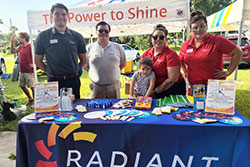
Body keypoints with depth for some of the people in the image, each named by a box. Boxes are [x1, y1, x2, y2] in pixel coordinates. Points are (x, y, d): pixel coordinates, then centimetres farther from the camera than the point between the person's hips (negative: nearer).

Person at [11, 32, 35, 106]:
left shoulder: (30, 47, -13)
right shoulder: (20, 47, 11)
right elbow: (13, 51, 24)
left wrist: (33, 64, -21)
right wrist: (12, 42, 13)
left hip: (29, 71, -9)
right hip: (21, 71, 9)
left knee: (32, 86, -3)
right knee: (22, 86, 15)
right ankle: (30, 99, 30)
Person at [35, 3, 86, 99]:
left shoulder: (77, 36, 6)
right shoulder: (43, 36, 1)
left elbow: (83, 60, 13)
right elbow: (38, 60, 7)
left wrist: (74, 70, 6)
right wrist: (50, 72, 1)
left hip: (73, 81, 2)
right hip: (53, 81, -1)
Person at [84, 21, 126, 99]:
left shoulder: (117, 47, 7)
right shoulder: (89, 48, 5)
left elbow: (123, 64, 15)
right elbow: (85, 66, 11)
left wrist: (113, 72, 7)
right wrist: (97, 73, 5)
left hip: (114, 86, 1)